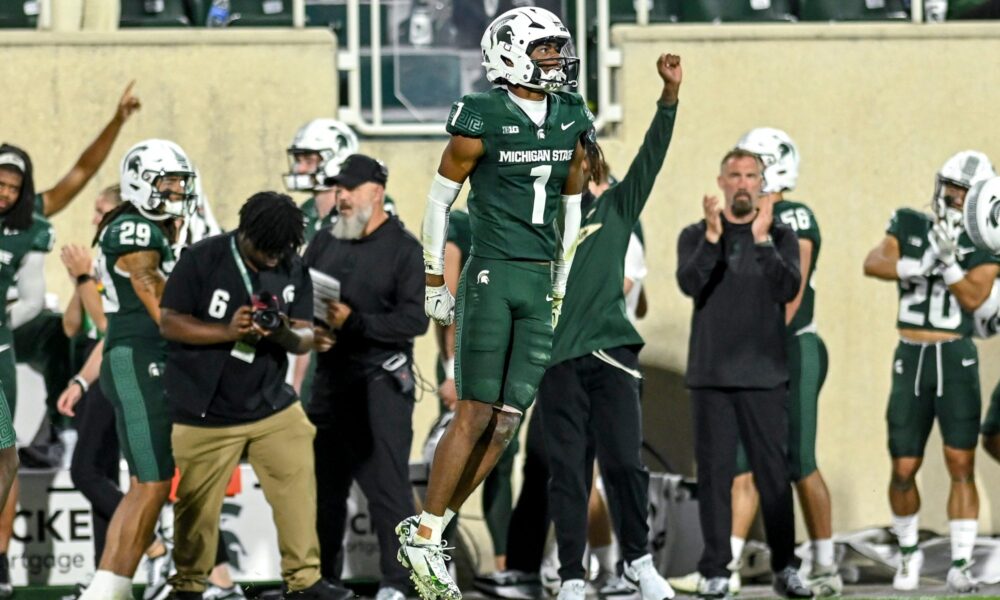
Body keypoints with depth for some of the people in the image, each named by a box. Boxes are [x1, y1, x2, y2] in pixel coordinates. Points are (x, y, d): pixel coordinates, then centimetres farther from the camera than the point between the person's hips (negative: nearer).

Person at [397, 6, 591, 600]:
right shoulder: (483, 122, -9)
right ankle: (425, 534, 3)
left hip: (541, 285, 6)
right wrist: (435, 278, 3)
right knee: (476, 416, -8)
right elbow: (440, 197, 1)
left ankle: (428, 530, 11)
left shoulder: (573, 120, 8)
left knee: (506, 423, 2)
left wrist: (564, 284, 19)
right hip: (491, 277, -6)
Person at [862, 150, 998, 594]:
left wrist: (948, 260, -26)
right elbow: (874, 263, -11)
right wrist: (918, 266, -27)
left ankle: (961, 565, -5)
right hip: (910, 360, 2)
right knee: (904, 469, 4)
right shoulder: (910, 225, 6)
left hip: (957, 360, -2)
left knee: (961, 465, -8)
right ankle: (908, 552, 25)